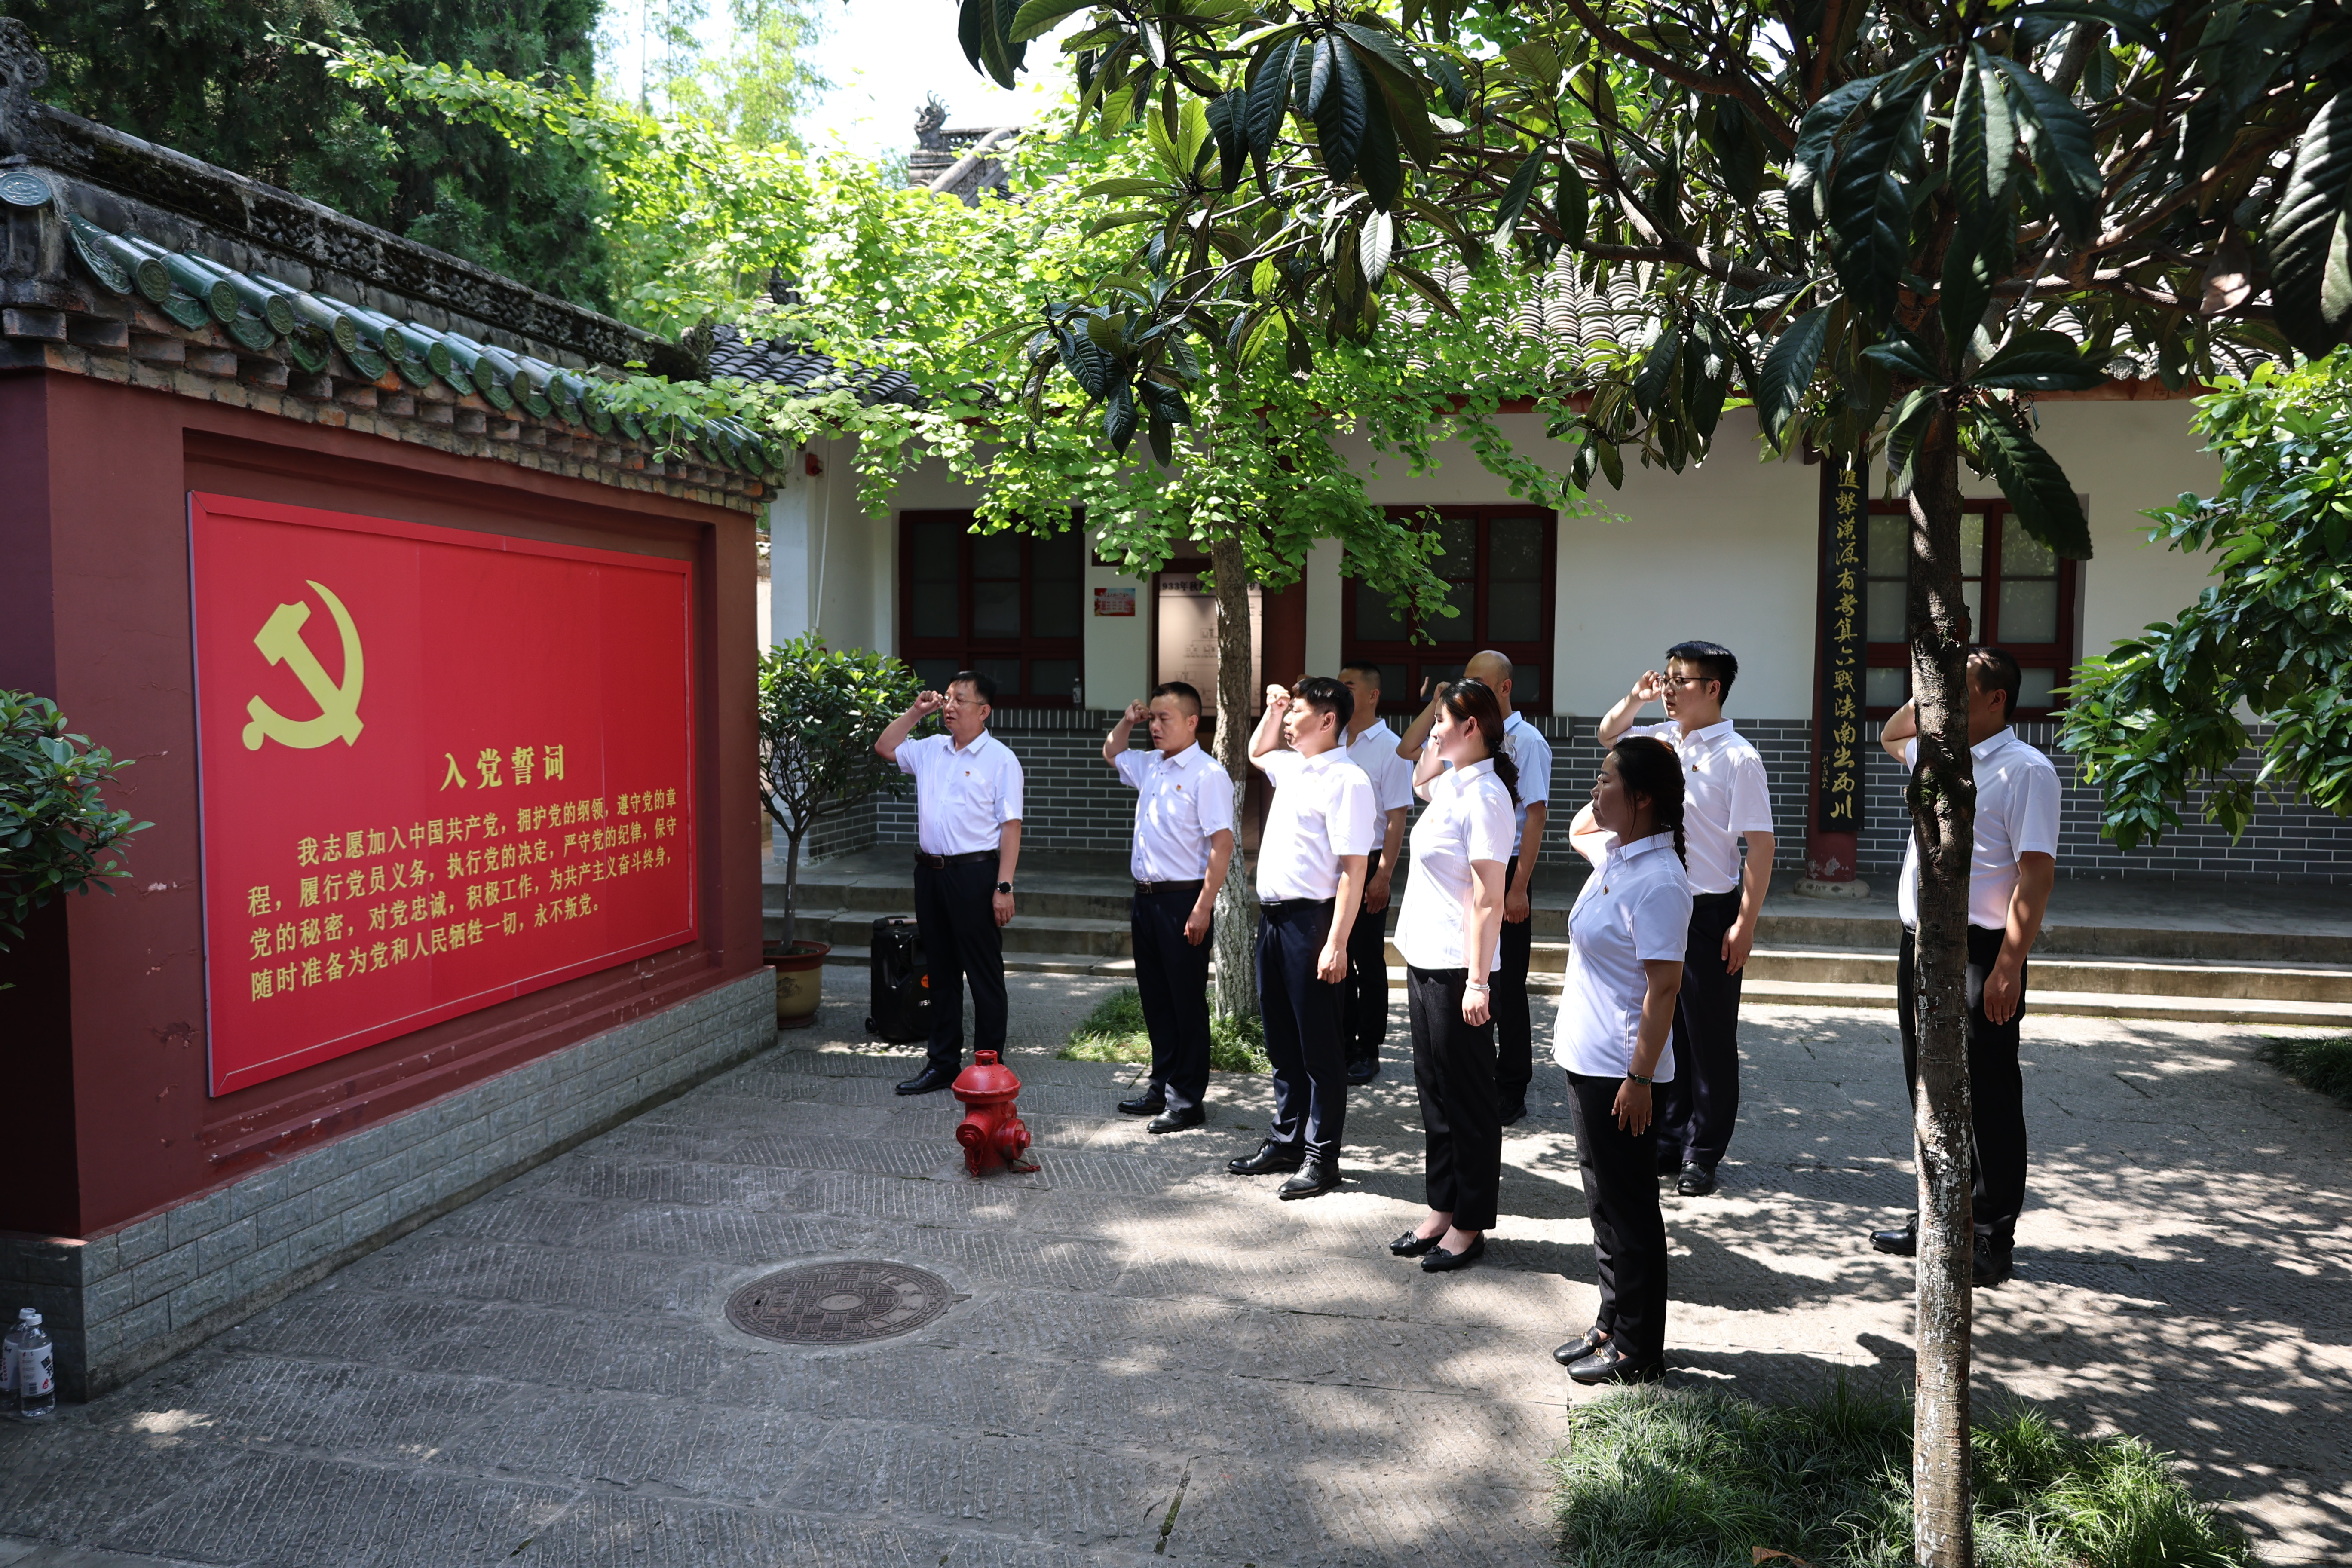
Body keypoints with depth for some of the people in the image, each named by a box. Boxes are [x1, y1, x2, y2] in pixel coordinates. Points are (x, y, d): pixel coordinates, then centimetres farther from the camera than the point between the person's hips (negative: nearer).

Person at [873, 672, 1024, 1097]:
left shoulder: (1000, 760, -7)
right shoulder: (931, 749, 11)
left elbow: (1010, 826, -11)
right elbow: (885, 747, 26)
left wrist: (1004, 887, -16)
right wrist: (915, 713, 13)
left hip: (974, 874, -7)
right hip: (930, 871, 7)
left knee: (985, 976, 1)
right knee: (941, 972, 14)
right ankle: (943, 1063, 24)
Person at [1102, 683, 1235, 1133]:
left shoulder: (1207, 775, -14)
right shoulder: (1150, 766, 11)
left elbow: (1222, 846, -18)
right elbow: (1111, 753, 33)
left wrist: (1202, 909, -22)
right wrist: (1127, 722, 14)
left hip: (1182, 900, -8)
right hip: (1146, 895, 8)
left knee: (1187, 1002, 1)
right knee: (1154, 998, 15)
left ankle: (1187, 1099, 10)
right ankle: (1162, 1085, 27)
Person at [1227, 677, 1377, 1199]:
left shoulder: (1345, 781, -14)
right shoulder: (1291, 766, 12)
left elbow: (1354, 870, -18)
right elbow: (1256, 753, 38)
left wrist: (1337, 944, -22)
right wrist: (1271, 710, 21)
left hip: (1310, 920, -9)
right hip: (1272, 916, 9)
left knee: (1318, 1045, 2)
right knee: (1281, 1041, 17)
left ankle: (1322, 1156, 12)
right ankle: (1286, 1140, 29)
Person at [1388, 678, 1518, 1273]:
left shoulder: (1483, 795, -17)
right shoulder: (1450, 784, 8)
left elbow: (1488, 899, -20)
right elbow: (1417, 781, 35)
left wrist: (1477, 981, -22)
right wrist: (1434, 747, 17)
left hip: (1457, 969, -9)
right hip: (1424, 959, 9)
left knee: (1466, 1097, 3)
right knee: (1434, 1090, 16)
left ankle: (1469, 1226, 15)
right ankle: (1441, 1208, 28)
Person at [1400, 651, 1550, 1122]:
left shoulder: (1526, 740, -10)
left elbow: (1535, 817, -13)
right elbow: (1407, 751, 15)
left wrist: (1518, 887, -17)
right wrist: (1438, 703, 4)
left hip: (1505, 871, -7)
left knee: (1507, 986, 2)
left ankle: (1511, 1092, 13)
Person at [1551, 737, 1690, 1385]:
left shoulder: (1658, 882, -21)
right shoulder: (1612, 852, 6)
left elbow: (1665, 986, -23)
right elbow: (1579, 830, 32)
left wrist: (1640, 1077, -22)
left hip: (1621, 1073, -10)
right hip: (1587, 1062, 10)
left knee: (1628, 1211, 4)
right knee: (1605, 1204, 19)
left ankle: (1637, 1350, 18)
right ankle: (1612, 1326, 32)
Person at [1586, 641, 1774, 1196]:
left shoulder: (1737, 757, -12)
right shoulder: (1661, 739, 6)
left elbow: (1760, 846, -14)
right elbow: (1609, 735, 24)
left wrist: (1745, 924, -17)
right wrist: (1635, 698, 5)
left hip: (1709, 914, -6)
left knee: (1710, 1040, 5)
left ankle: (1703, 1155, 17)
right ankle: (1667, 1140, 26)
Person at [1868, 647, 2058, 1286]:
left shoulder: (2025, 770, -10)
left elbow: (2036, 873, -16)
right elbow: (1891, 736, 37)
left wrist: (2009, 966, -22)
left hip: (1977, 954, -8)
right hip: (1919, 945, 8)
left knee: (1986, 1100, 0)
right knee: (1929, 1090, 14)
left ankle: (1991, 1240, 9)